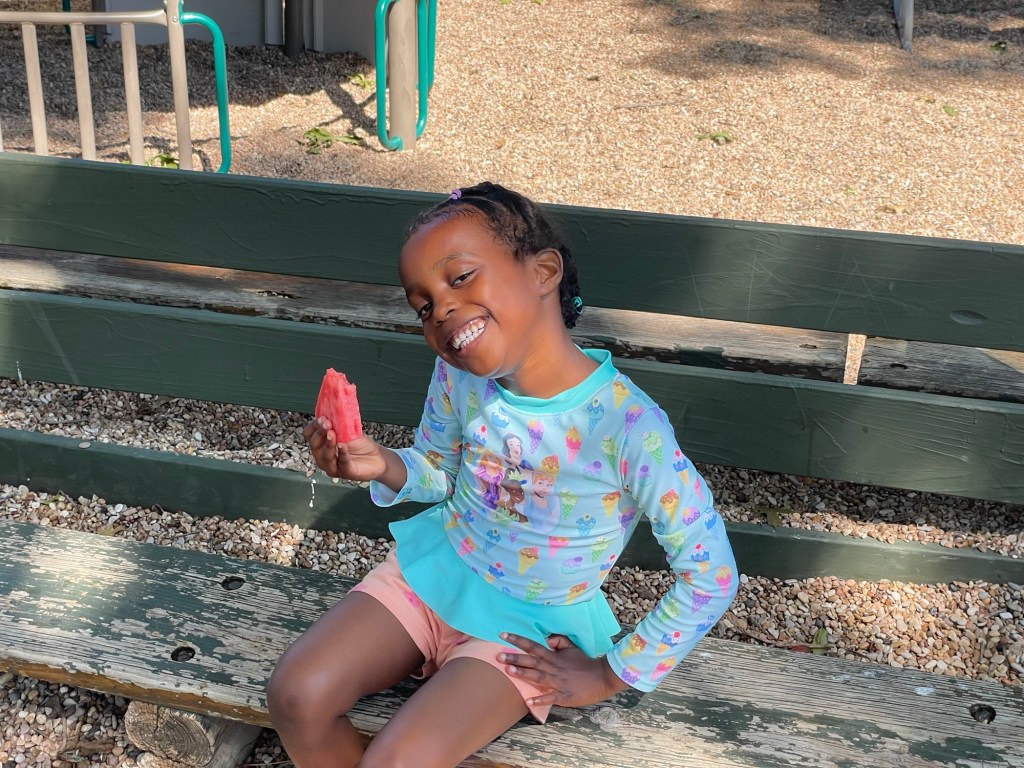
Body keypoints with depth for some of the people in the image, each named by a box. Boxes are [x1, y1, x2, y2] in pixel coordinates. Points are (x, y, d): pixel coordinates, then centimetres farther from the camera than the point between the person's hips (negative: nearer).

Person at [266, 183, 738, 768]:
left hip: (525, 630, -4)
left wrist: (609, 675, -13)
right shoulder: (459, 373, -12)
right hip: (430, 571, 5)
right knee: (296, 697, -12)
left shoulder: (626, 424, -29)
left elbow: (712, 577, -20)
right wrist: (387, 467, -16)